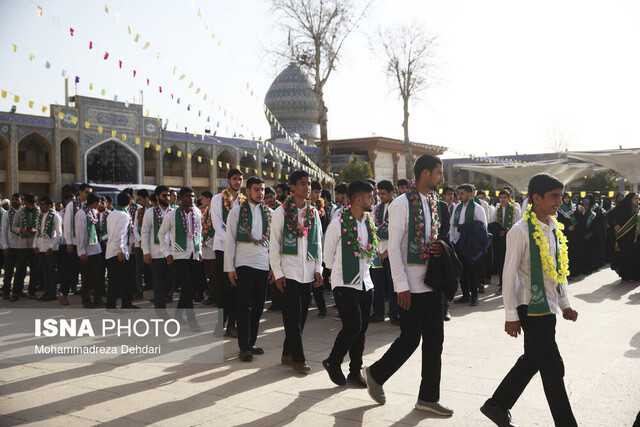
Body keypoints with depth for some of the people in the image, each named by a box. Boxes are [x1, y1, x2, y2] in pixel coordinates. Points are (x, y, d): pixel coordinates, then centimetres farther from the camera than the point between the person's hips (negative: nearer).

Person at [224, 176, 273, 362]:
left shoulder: (269, 213, 10)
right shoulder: (236, 212, 0)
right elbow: (229, 240, -1)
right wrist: (229, 267, -6)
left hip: (263, 265, 4)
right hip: (243, 264, -4)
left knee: (258, 306, 9)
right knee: (244, 306, -3)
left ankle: (251, 343, 21)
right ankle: (244, 347, 2)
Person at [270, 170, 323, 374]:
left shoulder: (313, 212, 10)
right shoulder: (281, 212, -3)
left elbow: (318, 242, 14)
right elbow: (274, 244, -3)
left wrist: (318, 269, 8)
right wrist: (277, 272, -7)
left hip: (308, 271, 5)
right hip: (289, 271, -4)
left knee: (301, 314, 8)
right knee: (293, 314, -6)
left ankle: (288, 353, 20)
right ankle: (298, 358, 2)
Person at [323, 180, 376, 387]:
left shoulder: (370, 223, 7)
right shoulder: (338, 224, -11)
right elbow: (328, 256, 0)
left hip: (365, 283, 6)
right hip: (345, 284, -6)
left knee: (361, 329, 7)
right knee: (353, 326, -14)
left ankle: (355, 371, 19)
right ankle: (333, 362, 9)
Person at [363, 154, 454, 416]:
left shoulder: (434, 203, 10)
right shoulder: (402, 204, -12)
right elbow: (394, 247, -15)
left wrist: (440, 248, -3)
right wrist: (401, 286, -17)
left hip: (432, 283, 8)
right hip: (412, 285, -7)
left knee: (434, 340, 9)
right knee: (409, 340, 0)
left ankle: (428, 397, 20)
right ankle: (375, 375, 24)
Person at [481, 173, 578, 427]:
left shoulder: (554, 229, 9)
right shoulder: (521, 231, -16)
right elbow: (509, 275, -15)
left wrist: (565, 304, 17)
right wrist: (511, 316, -15)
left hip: (548, 306, 9)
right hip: (531, 308, -8)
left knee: (532, 360, 16)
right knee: (553, 367, -1)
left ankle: (497, 406, 30)